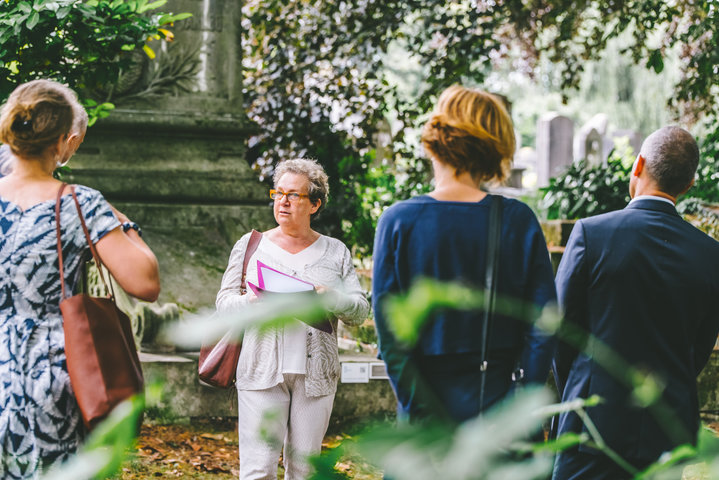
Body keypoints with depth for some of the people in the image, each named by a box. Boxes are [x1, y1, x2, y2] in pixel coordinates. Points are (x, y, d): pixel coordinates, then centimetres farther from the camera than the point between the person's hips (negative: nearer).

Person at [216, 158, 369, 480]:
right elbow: (224, 302, 10)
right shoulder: (250, 245, 11)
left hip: (315, 375, 1)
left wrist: (331, 298, -13)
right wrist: (250, 303, -12)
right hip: (262, 371, -1)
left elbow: (360, 311, 8)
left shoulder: (335, 252, 12)